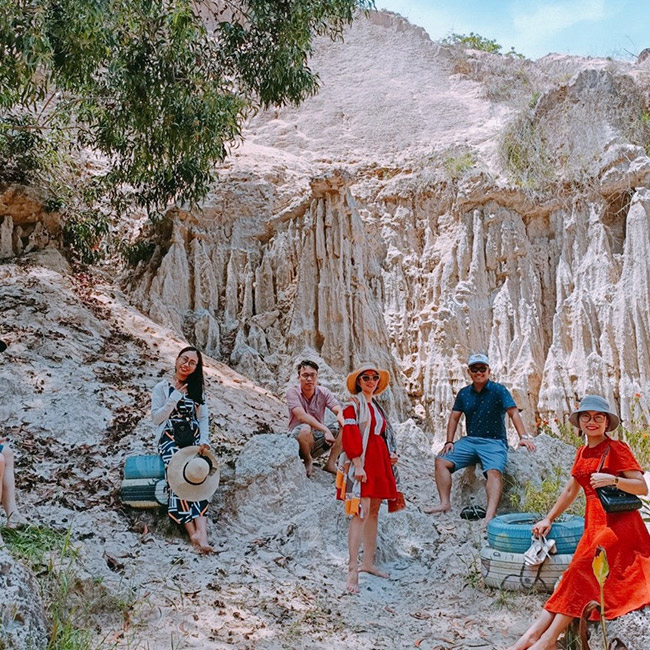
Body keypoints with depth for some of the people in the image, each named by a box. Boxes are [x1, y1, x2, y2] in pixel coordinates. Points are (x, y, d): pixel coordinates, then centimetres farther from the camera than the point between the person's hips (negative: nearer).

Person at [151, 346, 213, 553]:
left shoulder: (197, 388, 16)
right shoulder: (162, 387, 7)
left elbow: (203, 418, 10)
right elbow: (156, 418, -2)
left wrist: (204, 441, -6)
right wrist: (175, 397, -8)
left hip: (193, 438, 2)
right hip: (170, 439, -2)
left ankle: (200, 531, -41)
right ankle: (194, 532, -35)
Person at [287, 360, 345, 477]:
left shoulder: (323, 392, 0)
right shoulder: (292, 392, -12)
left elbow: (339, 410, -12)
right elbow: (301, 416, -27)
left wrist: (340, 415, -39)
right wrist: (325, 430, -36)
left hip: (318, 437, 4)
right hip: (298, 436, -4)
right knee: (306, 429, -38)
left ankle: (331, 463, -4)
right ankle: (308, 461, -9)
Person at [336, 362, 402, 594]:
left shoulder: (376, 406, 18)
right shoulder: (353, 404, -6)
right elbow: (350, 435, -13)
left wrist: (390, 454, 6)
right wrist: (358, 465, -20)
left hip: (379, 462, 9)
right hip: (361, 462, -8)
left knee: (373, 512, 12)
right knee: (361, 512, -15)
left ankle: (368, 562, 21)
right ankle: (352, 570, -15)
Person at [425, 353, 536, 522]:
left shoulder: (498, 390, -4)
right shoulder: (464, 393, 11)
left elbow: (513, 412, -15)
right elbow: (454, 417, 14)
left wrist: (523, 437, -29)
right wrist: (449, 442, 1)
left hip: (494, 442, -5)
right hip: (470, 440, 5)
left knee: (494, 471, -32)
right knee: (441, 460, -11)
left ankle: (490, 515, -45)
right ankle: (445, 503, -13)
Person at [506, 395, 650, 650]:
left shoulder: (616, 449, -4)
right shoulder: (582, 453, 16)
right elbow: (570, 491, 24)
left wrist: (613, 479, -26)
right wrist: (548, 519, 21)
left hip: (618, 521, -6)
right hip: (594, 521, 6)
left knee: (583, 570, -20)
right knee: (578, 574, -8)